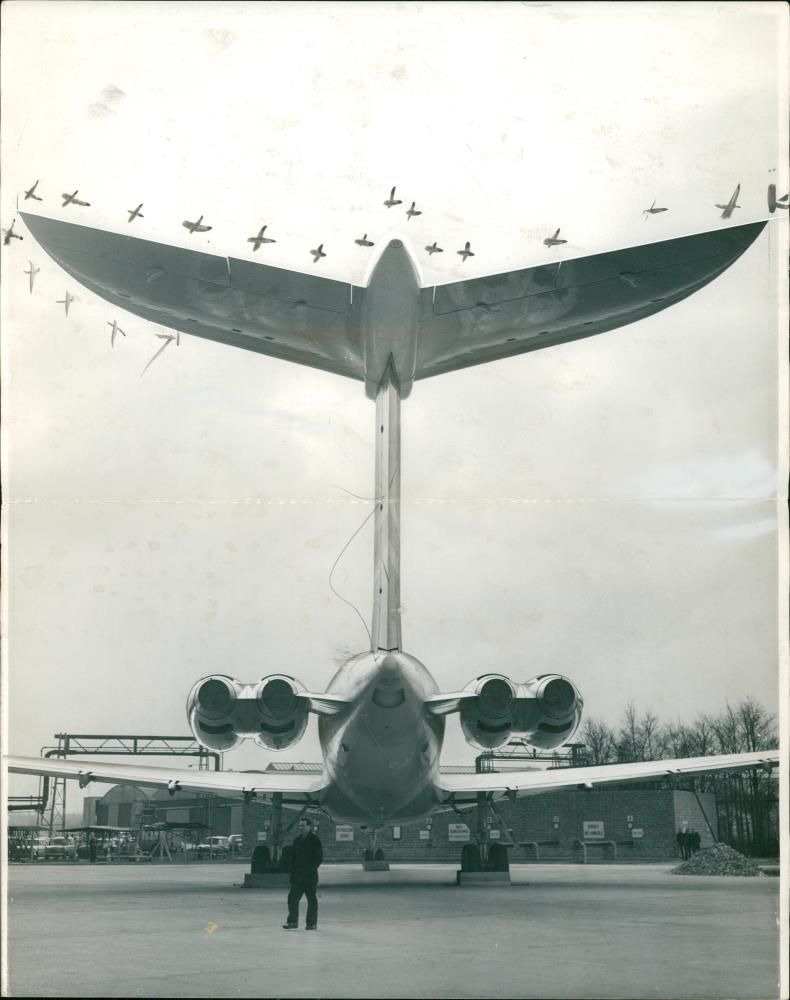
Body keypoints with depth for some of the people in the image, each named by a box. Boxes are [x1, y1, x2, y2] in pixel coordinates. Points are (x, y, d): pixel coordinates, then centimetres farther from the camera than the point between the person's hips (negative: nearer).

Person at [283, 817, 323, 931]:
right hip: (297, 875, 6)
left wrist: (311, 868, -15)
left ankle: (312, 923, 10)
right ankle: (292, 922, 5)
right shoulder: (297, 839, 12)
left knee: (311, 899, 2)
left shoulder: (315, 839, -6)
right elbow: (293, 856, 18)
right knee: (293, 898, 1)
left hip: (310, 875, -6)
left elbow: (319, 856, -9)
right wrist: (292, 868, 7)